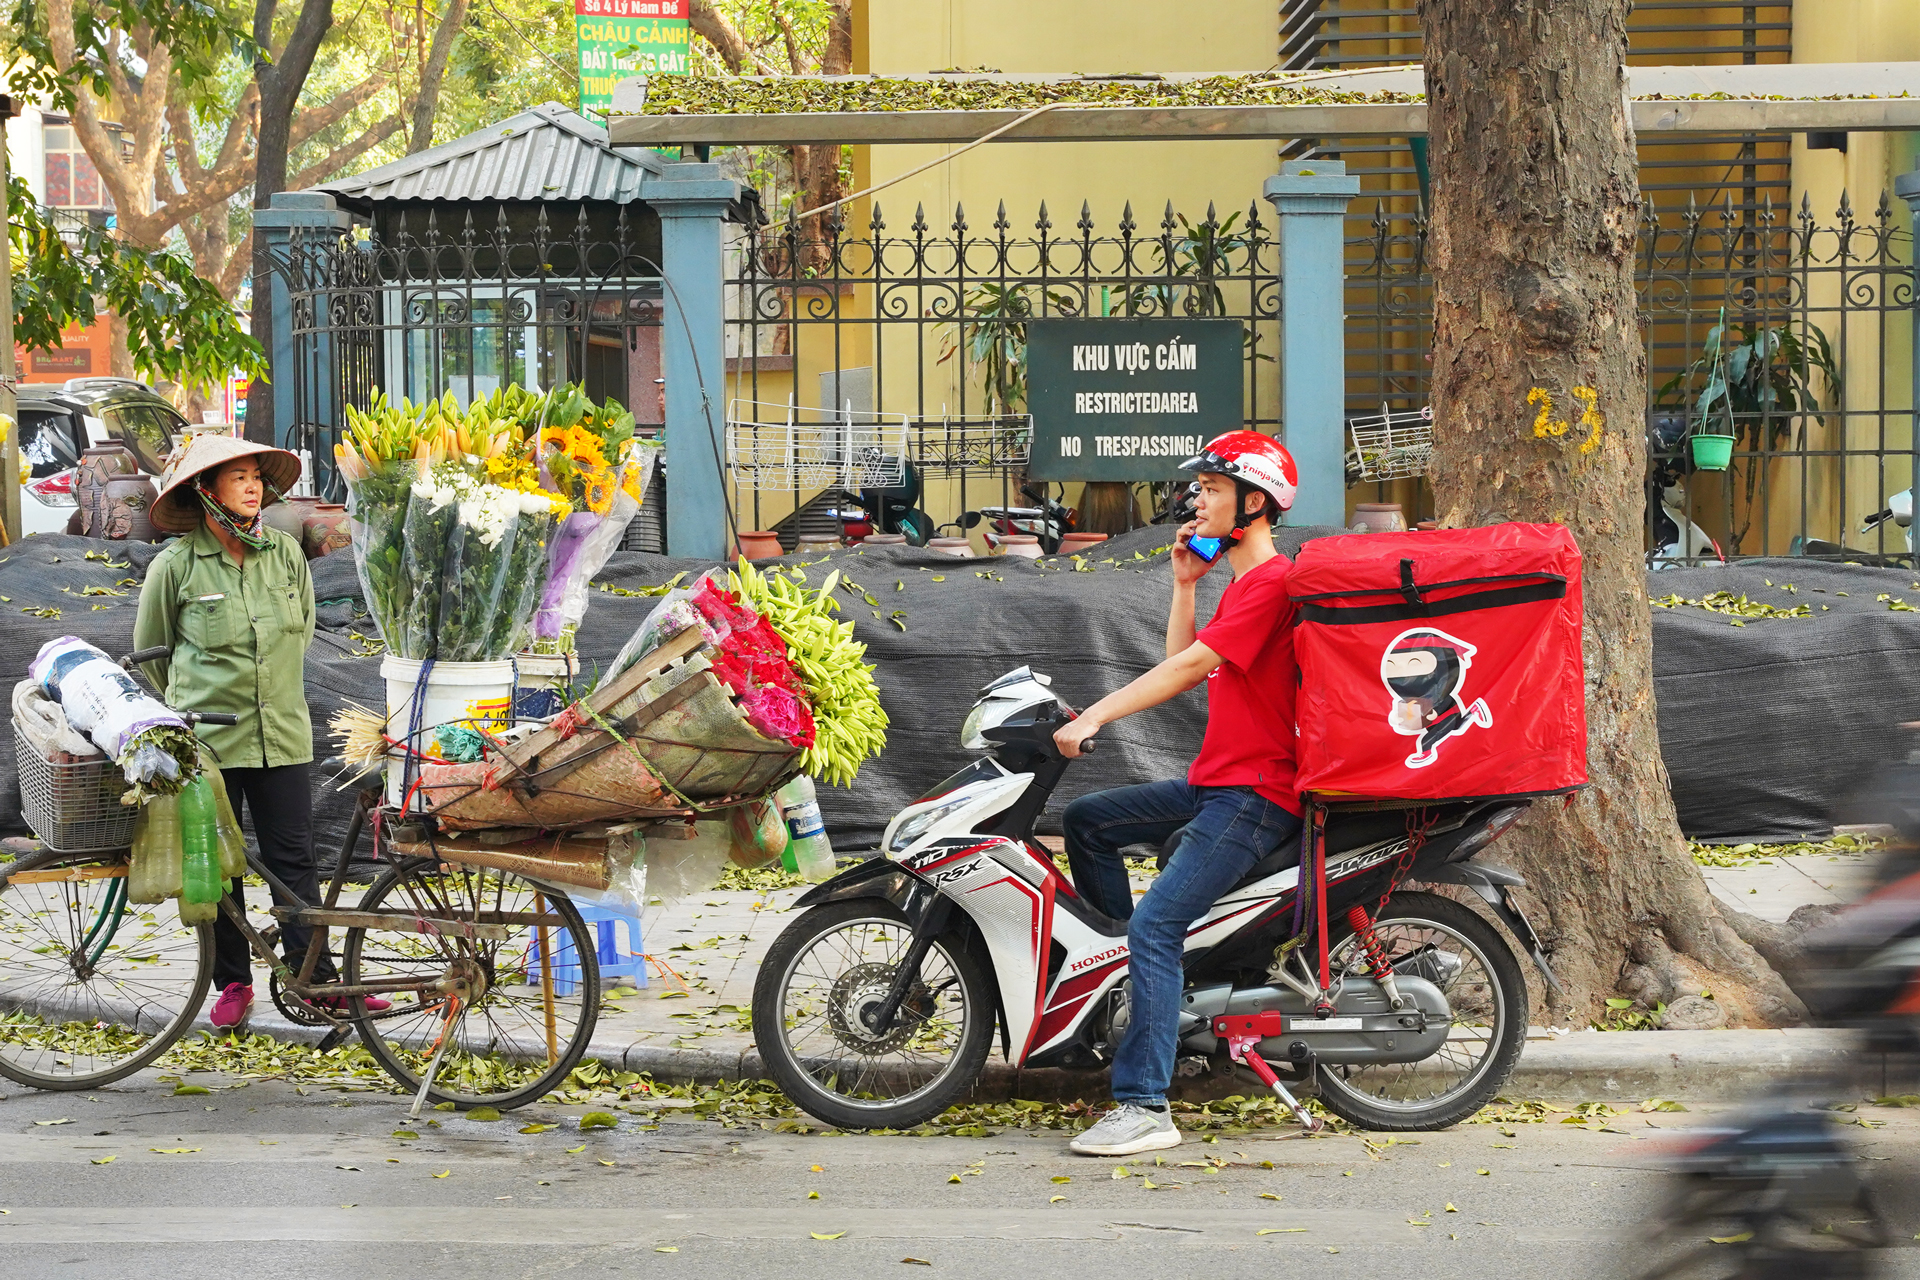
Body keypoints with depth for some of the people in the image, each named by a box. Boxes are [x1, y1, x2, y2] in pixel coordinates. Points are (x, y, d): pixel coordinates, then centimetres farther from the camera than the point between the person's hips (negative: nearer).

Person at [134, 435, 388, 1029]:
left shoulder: (286, 554, 2)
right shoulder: (175, 565, -7)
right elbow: (149, 652, 7)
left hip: (283, 734, 2)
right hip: (207, 740, -2)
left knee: (294, 860, 2)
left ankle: (318, 979, 7)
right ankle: (232, 984, 17)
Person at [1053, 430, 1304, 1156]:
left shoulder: (1272, 582, -14)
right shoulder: (1241, 585, 21)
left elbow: (1190, 668, -21)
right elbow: (1183, 666, 19)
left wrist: (1094, 717, -23)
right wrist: (1184, 584, 11)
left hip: (1256, 794, -11)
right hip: (1215, 783, 11)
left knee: (1155, 926, -20)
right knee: (1088, 821, 14)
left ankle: (1145, 1108, -23)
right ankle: (1131, 974, 16)